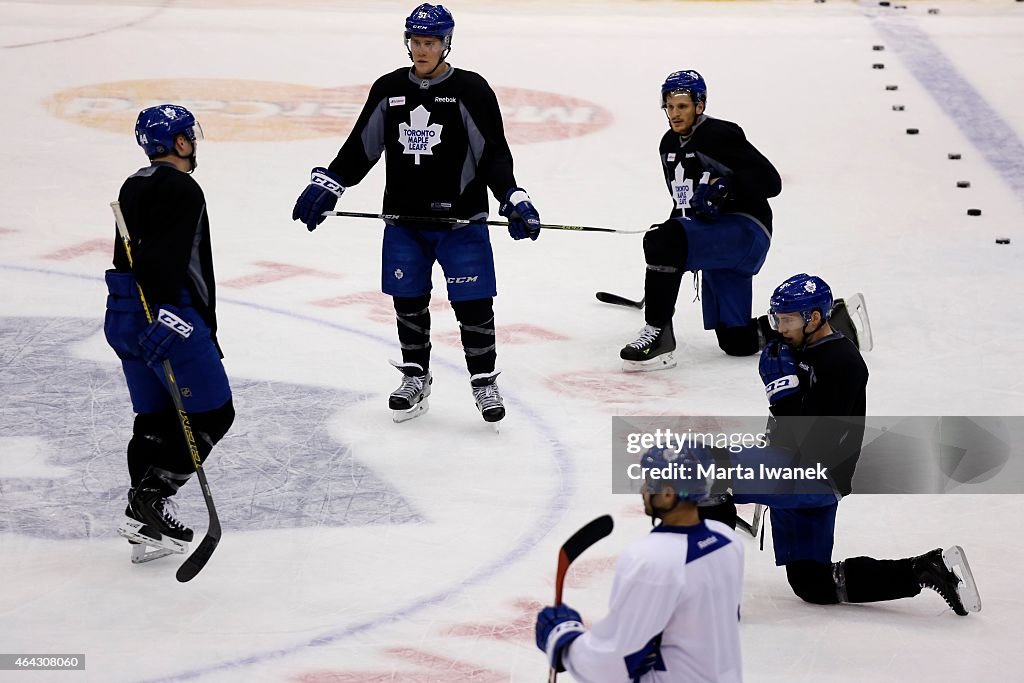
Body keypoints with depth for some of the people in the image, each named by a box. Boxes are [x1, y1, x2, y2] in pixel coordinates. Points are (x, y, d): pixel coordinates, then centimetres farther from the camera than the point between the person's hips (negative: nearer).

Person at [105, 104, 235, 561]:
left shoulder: (133, 186, 17)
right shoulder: (182, 190, -12)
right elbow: (163, 260, -24)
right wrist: (165, 318, -31)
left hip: (123, 316, 10)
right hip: (169, 314, -10)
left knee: (154, 417, 14)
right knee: (212, 414, -1)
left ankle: (144, 524, 12)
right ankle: (149, 499, -8)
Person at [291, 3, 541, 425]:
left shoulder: (471, 91, -8)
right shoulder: (388, 90, 4)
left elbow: (494, 155, -8)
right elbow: (360, 148, 11)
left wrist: (513, 200, -20)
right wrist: (326, 185, 5)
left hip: (460, 221, -4)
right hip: (404, 221, 4)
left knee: (473, 303, -4)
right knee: (408, 301, 10)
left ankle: (484, 381, 11)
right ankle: (415, 376, 27)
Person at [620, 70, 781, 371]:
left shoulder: (722, 135, -12)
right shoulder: (669, 145, 14)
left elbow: (770, 182, -20)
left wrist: (727, 185, -32)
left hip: (746, 231, -9)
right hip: (715, 239, 9)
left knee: (664, 242, -32)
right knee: (737, 342, 7)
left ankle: (658, 335, -28)